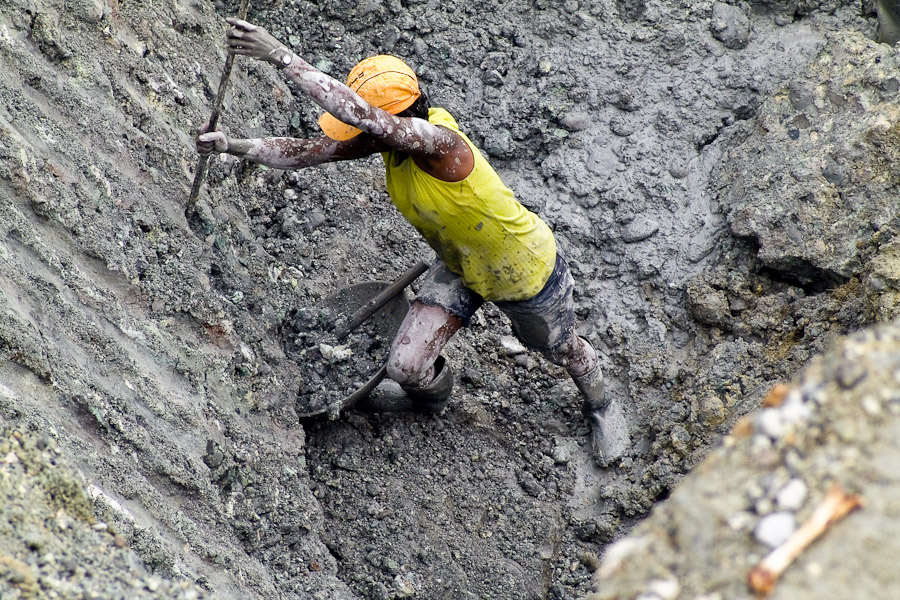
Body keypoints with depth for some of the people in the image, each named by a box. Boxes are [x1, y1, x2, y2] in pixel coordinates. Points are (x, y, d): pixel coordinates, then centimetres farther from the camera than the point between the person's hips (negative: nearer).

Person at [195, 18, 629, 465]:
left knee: (563, 351, 21)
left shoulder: (440, 142, -42)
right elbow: (310, 152, -12)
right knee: (405, 368, -5)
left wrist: (282, 57, -58)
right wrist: (235, 147, -23)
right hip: (460, 269, 6)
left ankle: (600, 408, 55)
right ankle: (435, 394, 33)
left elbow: (361, 115, -57)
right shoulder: (385, 138, -19)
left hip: (527, 272, -6)